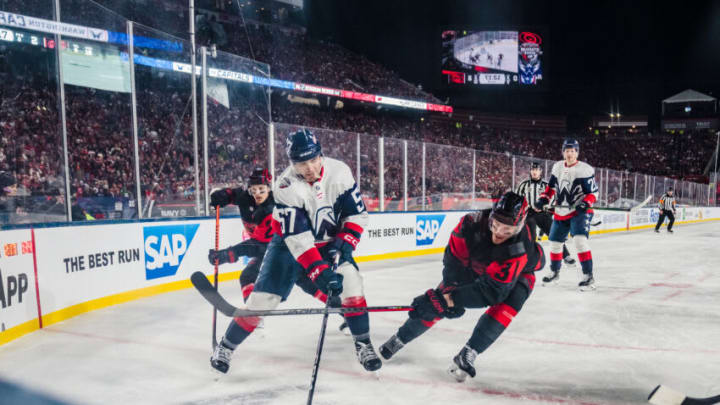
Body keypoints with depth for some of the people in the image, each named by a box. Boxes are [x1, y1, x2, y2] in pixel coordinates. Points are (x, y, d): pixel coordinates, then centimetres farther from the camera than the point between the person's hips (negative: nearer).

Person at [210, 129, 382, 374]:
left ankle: (362, 343, -2)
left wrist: (345, 243, -24)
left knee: (350, 281, -19)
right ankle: (227, 345, 16)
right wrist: (319, 272, -39)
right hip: (290, 243, -2)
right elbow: (298, 239, -32)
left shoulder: (339, 172, -20)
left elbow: (356, 213, -11)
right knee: (264, 297, -5)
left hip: (329, 240, 2)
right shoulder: (286, 187, -28)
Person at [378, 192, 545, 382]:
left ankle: (467, 356, -21)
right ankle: (399, 339, 15)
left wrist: (452, 299, -49)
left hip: (519, 273, -2)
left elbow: (492, 290, -44)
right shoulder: (474, 222, -36)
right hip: (476, 264, 2)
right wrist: (448, 295, -33)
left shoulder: (520, 249, -43)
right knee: (438, 300, -3)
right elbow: (454, 259, -25)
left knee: (508, 302, -31)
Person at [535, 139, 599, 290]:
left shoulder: (585, 169, -12)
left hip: (580, 211, -6)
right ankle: (554, 272, 35)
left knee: (580, 239, -25)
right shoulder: (557, 167, 6)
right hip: (561, 212, 6)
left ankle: (588, 276, -19)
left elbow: (593, 192, -11)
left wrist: (585, 204, -28)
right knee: (555, 241, 14)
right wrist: (544, 199, 3)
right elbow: (551, 186, 17)